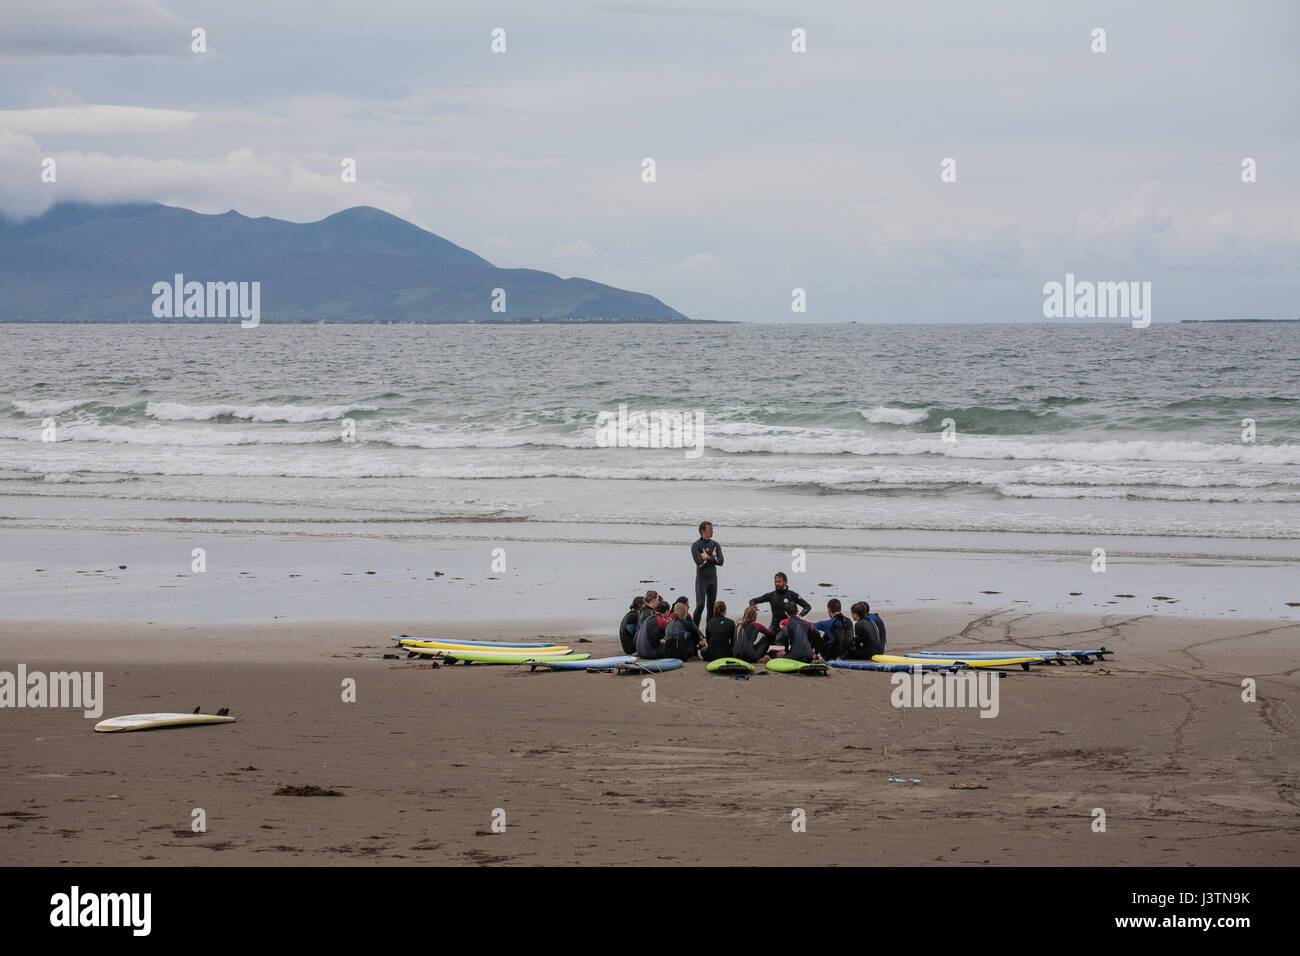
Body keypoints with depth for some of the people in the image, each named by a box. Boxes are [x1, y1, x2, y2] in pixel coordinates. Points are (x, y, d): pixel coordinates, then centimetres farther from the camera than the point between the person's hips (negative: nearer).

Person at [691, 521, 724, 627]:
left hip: (713, 578, 5)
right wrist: (713, 558, -9)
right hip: (701, 578, -5)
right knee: (700, 605, -13)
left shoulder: (715, 545, 9)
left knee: (711, 606, 7)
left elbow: (720, 562, -3)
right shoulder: (696, 546, -5)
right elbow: (699, 562, -18)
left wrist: (708, 558, -11)